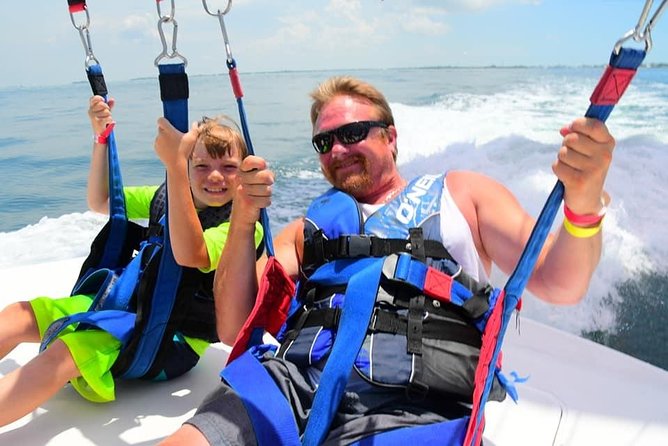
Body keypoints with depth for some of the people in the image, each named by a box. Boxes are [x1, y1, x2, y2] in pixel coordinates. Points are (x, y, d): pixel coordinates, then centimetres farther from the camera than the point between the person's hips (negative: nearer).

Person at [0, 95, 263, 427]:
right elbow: (100, 202, 14)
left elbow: (189, 254, -38)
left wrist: (174, 164, -45)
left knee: (64, 353, -30)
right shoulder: (167, 196, 4)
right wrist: (102, 137, 1)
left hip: (176, 338, -8)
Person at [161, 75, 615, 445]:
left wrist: (583, 202, -17)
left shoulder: (459, 193, 16)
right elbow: (235, 331, 13)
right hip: (292, 379, 3)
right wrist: (242, 223, -1)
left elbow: (558, 285, 4)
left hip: (406, 403, -2)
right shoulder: (312, 225, 21)